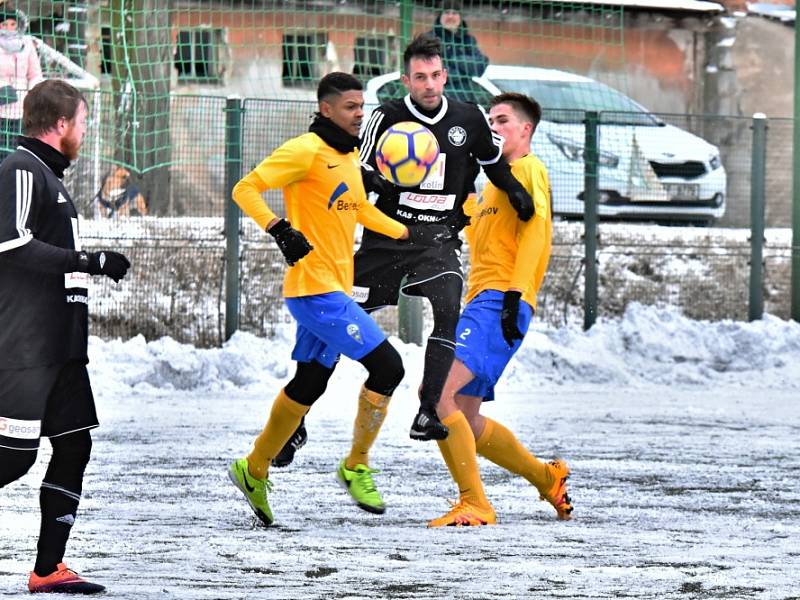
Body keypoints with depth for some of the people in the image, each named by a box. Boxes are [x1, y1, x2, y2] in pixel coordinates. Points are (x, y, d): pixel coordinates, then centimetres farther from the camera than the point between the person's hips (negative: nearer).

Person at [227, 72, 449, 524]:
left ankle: (255, 470, 26)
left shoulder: (350, 155, 16)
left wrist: (409, 233, 30)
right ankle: (357, 466, 0)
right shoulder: (306, 151, -12)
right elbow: (246, 189, -14)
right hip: (315, 287, -9)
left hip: (336, 289, 9)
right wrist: (279, 229, -26)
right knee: (387, 366, -13)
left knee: (309, 384, 15)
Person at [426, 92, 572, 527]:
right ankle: (547, 478, 26)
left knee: (437, 391, -24)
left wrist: (515, 292, -24)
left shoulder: (528, 169, -2)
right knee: (466, 419, 11)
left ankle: (475, 505, -22)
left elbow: (535, 226, -15)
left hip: (499, 304, -10)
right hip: (480, 303, 10)